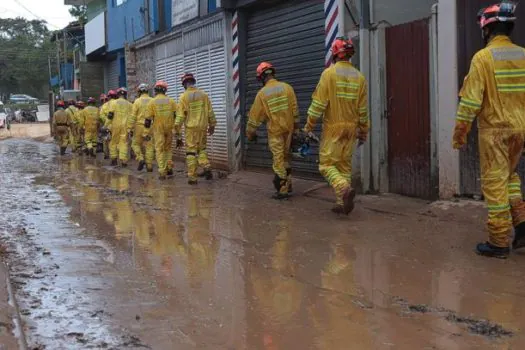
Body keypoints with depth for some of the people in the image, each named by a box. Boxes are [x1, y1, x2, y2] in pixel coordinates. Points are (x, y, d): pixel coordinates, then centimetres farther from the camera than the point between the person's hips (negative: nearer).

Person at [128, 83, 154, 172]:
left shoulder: (137, 101, -4)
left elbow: (133, 116, -6)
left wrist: (130, 128, -2)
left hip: (140, 126, -2)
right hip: (150, 127, 2)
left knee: (136, 144, 13)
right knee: (149, 146, 5)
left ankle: (141, 159, -6)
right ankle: (149, 166, 3)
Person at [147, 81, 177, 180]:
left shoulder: (152, 102, -4)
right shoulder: (171, 101, 2)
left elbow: (148, 119, -5)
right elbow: (177, 115, 1)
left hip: (158, 129, -2)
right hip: (169, 129, 2)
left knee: (159, 150, 3)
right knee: (168, 149, 19)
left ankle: (162, 172, -3)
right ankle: (169, 168, 11)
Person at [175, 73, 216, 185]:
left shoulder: (184, 97, -5)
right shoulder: (203, 94, 4)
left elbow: (180, 117, -7)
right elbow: (210, 112, 9)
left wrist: (178, 135, -3)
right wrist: (212, 125, 24)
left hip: (191, 128, -3)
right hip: (203, 127, 3)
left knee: (191, 152, 3)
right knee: (201, 149, 21)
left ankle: (192, 177, 3)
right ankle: (206, 167, 0)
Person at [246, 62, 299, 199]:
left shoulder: (262, 93, -6)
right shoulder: (287, 87, -1)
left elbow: (254, 115, 1)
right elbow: (295, 110, 1)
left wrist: (250, 133, 12)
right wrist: (296, 127, 10)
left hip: (274, 131, -3)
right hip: (288, 129, 3)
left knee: (278, 160, 2)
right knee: (286, 157, 18)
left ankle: (283, 190, 2)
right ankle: (287, 184, 23)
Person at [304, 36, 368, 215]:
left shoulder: (329, 73, -9)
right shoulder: (359, 76, 5)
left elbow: (319, 102, -12)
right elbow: (363, 108, 7)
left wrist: (309, 124, -4)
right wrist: (363, 132, 15)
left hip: (332, 127, -5)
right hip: (351, 128, 5)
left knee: (327, 164, 1)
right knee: (345, 165, 12)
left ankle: (344, 188, -23)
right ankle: (342, 203, 11)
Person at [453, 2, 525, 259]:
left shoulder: (483, 57, -10)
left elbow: (471, 100, -13)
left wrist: (459, 133, -5)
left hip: (494, 129, -5)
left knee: (495, 182, 0)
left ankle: (499, 242, 3)